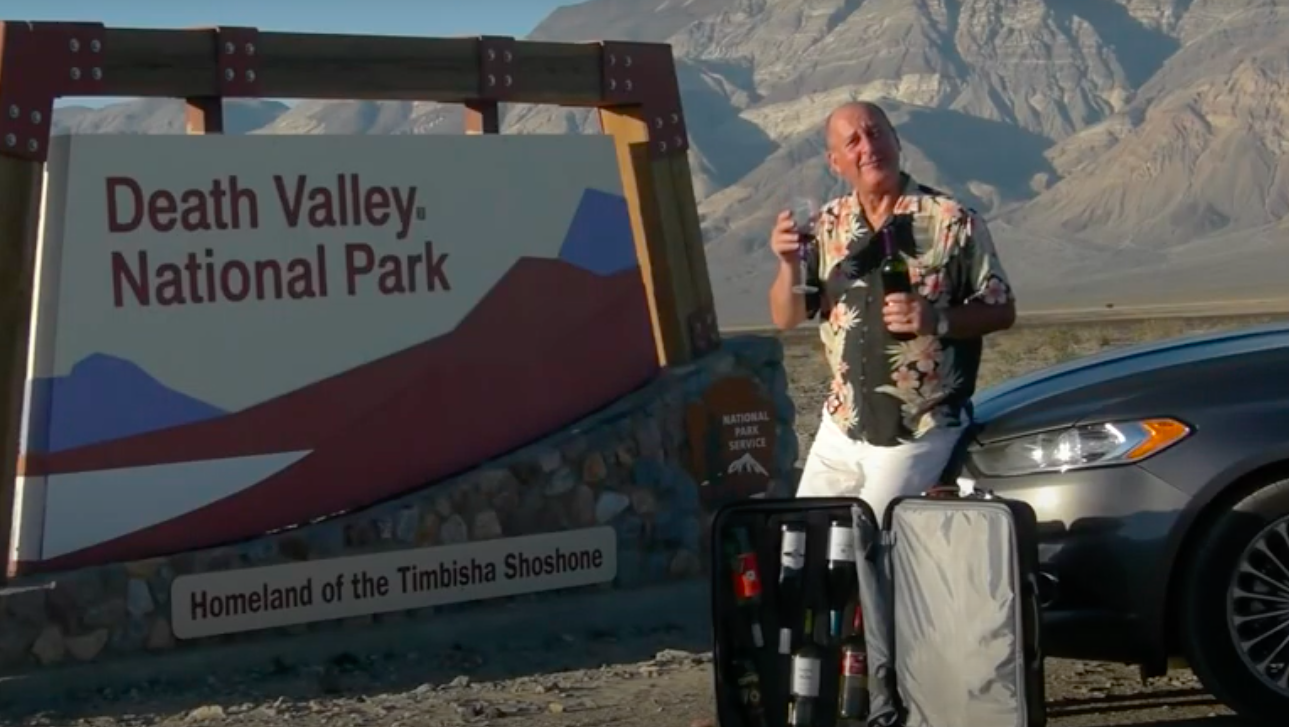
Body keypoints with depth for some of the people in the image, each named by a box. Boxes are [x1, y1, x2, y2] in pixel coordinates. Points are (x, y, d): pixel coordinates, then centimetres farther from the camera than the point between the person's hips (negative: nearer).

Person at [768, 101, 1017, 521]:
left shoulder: (952, 222, -13)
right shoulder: (828, 227, 0)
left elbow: (1001, 310, -8)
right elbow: (785, 319, 2)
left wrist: (937, 319, -25)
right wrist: (789, 265, -18)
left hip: (917, 434, -5)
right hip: (840, 427, 5)